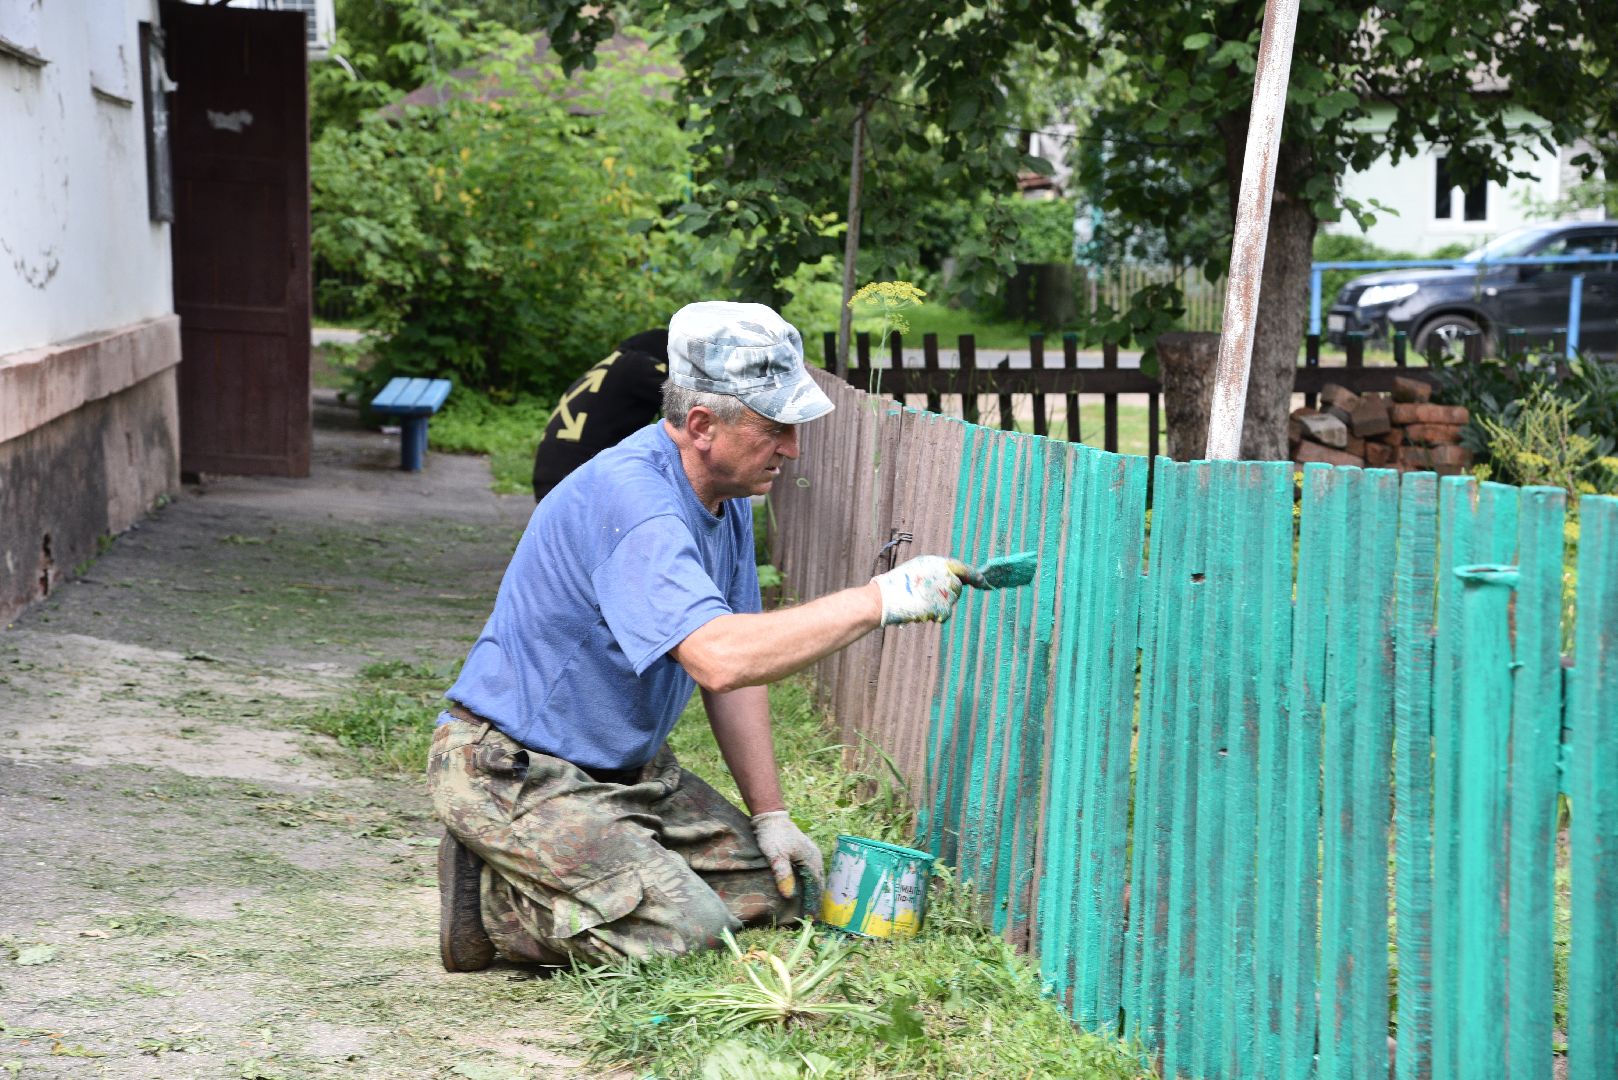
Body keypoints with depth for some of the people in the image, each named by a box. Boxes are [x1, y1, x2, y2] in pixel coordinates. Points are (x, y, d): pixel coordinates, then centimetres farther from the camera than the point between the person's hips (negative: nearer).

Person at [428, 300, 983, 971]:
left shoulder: (728, 497, 4)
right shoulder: (631, 496, -28)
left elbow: (740, 667, 10)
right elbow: (719, 658, -41)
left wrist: (771, 815, 6)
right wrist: (878, 601, -35)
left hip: (625, 766, 10)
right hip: (514, 769, -9)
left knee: (772, 887, 3)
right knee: (682, 933, -22)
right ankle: (494, 895, -1)